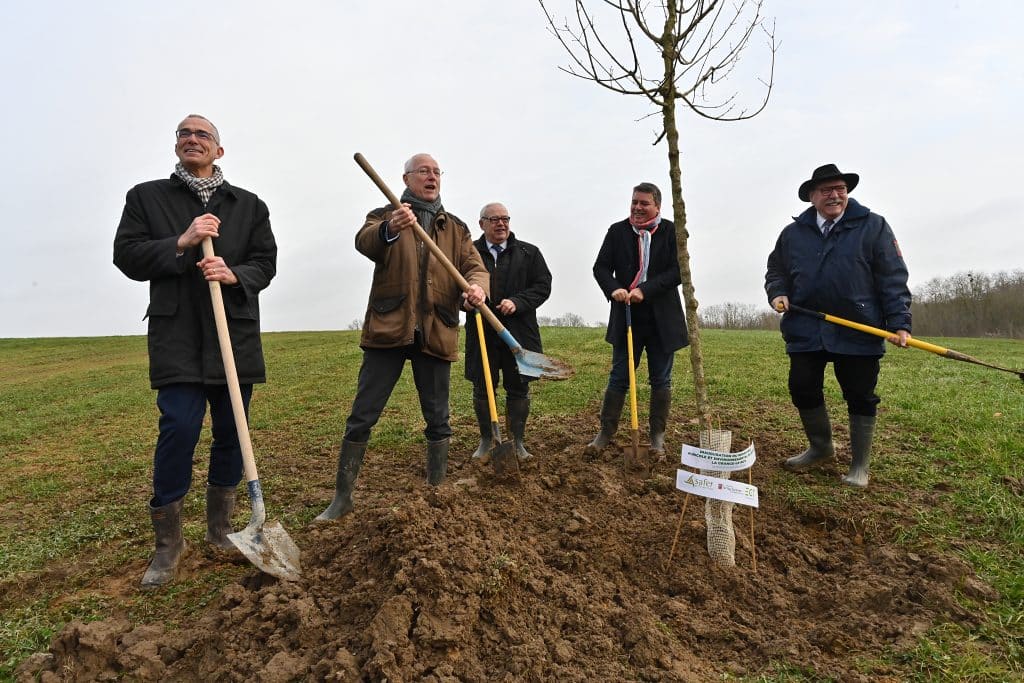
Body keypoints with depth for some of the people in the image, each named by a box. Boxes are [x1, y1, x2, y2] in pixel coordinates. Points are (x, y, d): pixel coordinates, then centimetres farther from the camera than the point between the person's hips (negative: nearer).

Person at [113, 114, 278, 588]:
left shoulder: (249, 205, 13)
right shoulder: (146, 197, 11)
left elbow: (265, 264, 6)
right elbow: (126, 256, 2)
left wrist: (234, 274, -14)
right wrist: (181, 243, -12)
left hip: (236, 335, 2)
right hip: (177, 337, -2)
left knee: (231, 433, 7)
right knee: (179, 430, -11)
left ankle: (220, 528, 25)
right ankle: (167, 542, 7)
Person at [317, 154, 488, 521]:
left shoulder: (456, 228, 17)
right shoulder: (385, 215, 8)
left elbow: (475, 266, 4)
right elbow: (364, 242, -15)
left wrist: (477, 286, -21)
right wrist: (389, 230, -39)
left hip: (436, 332, 3)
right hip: (388, 328, -2)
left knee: (438, 419, 9)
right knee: (361, 417, 0)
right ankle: (342, 497, 12)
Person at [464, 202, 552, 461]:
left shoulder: (529, 253, 8)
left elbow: (543, 286, 2)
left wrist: (517, 302, -13)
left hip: (519, 333, 1)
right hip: (482, 333, 0)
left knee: (518, 389, 7)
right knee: (482, 389, 7)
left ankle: (518, 441, 22)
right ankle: (486, 440, 24)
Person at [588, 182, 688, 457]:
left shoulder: (671, 231, -1)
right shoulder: (617, 231, 4)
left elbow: (678, 271, -9)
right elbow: (601, 267, 1)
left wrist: (645, 290, -19)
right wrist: (614, 289, -19)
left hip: (662, 319, -1)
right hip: (627, 316, 1)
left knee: (660, 380, 8)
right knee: (618, 377, 7)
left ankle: (657, 436, 19)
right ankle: (606, 432, 16)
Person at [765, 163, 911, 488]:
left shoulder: (873, 226, 1)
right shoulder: (793, 233, 9)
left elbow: (893, 278, -3)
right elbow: (776, 270, 18)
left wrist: (899, 322, -10)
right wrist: (777, 292, -4)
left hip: (858, 331, -3)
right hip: (806, 330, 3)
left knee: (860, 397, 5)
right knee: (802, 390, 7)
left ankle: (860, 465, 21)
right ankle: (821, 447, 31)